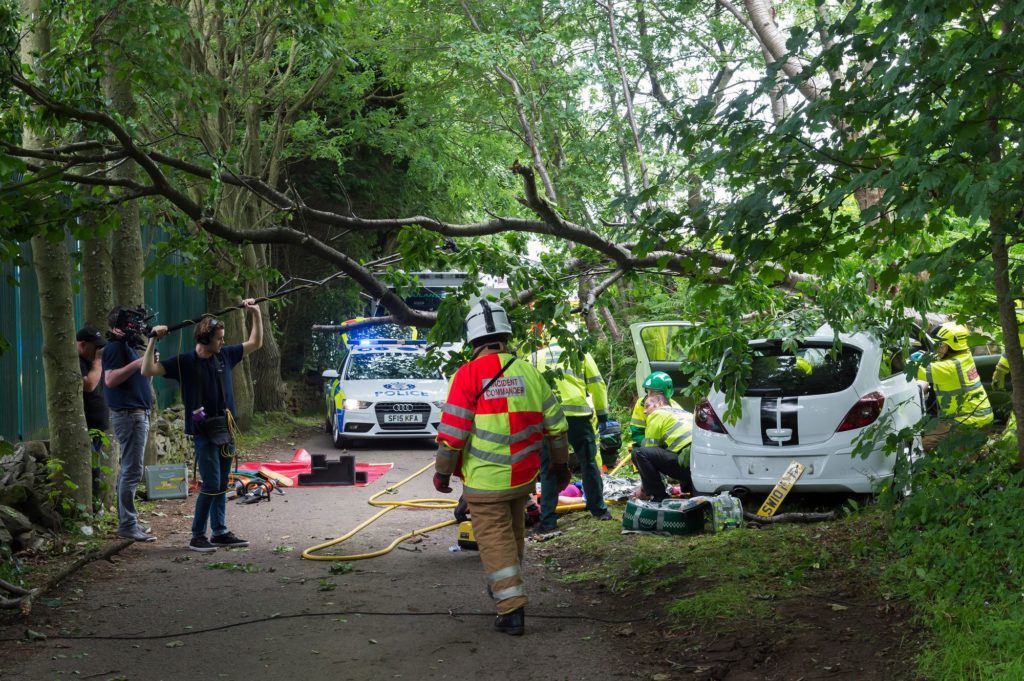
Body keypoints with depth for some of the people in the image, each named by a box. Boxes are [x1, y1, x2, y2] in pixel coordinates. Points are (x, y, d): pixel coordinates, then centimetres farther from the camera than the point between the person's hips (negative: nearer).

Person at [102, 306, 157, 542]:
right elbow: (110, 379, -23)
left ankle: (127, 521, 19)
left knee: (129, 470, 13)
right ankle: (128, 525, -11)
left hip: (138, 414, 11)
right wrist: (137, 364, -25)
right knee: (132, 471, -11)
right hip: (129, 414, -11)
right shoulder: (115, 347, -11)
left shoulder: (127, 346, 19)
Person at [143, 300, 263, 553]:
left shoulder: (225, 355, 6)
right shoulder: (185, 362, -8)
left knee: (222, 485, 11)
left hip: (226, 429, 6)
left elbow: (255, 343, 18)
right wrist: (153, 341, -19)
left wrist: (256, 313, 11)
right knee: (211, 485, -10)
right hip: (203, 432, -6)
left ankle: (220, 532, 19)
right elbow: (148, 370, -12)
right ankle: (197, 536, -1)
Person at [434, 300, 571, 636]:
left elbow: (453, 429, -13)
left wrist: (442, 471, -1)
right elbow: (555, 423, 9)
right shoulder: (528, 372, 3)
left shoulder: (468, 375, -12)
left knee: (495, 539, -1)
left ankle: (511, 609, -7)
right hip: (524, 476, 5)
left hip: (485, 480, -5)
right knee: (514, 533, 23)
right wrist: (560, 463, 21)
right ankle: (507, 588, 41)